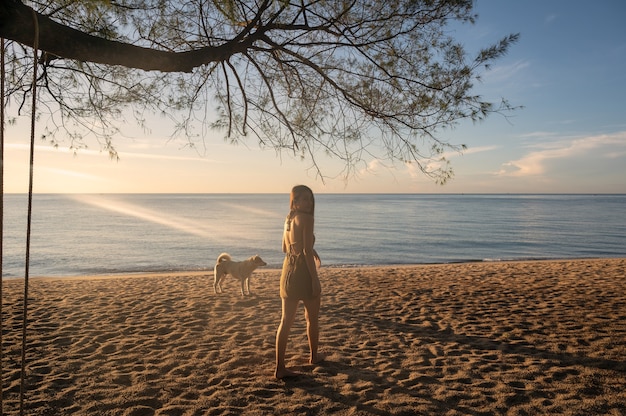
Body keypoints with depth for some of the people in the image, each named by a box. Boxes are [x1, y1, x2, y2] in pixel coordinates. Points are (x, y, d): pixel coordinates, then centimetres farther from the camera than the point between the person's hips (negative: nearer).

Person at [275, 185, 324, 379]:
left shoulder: (288, 218, 12)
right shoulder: (306, 218, -13)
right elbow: (307, 251, -19)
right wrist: (315, 279, -18)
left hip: (288, 270, 7)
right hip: (304, 272, -7)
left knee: (286, 320, 6)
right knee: (312, 317, 16)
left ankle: (279, 367, 5)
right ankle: (314, 356, 35)